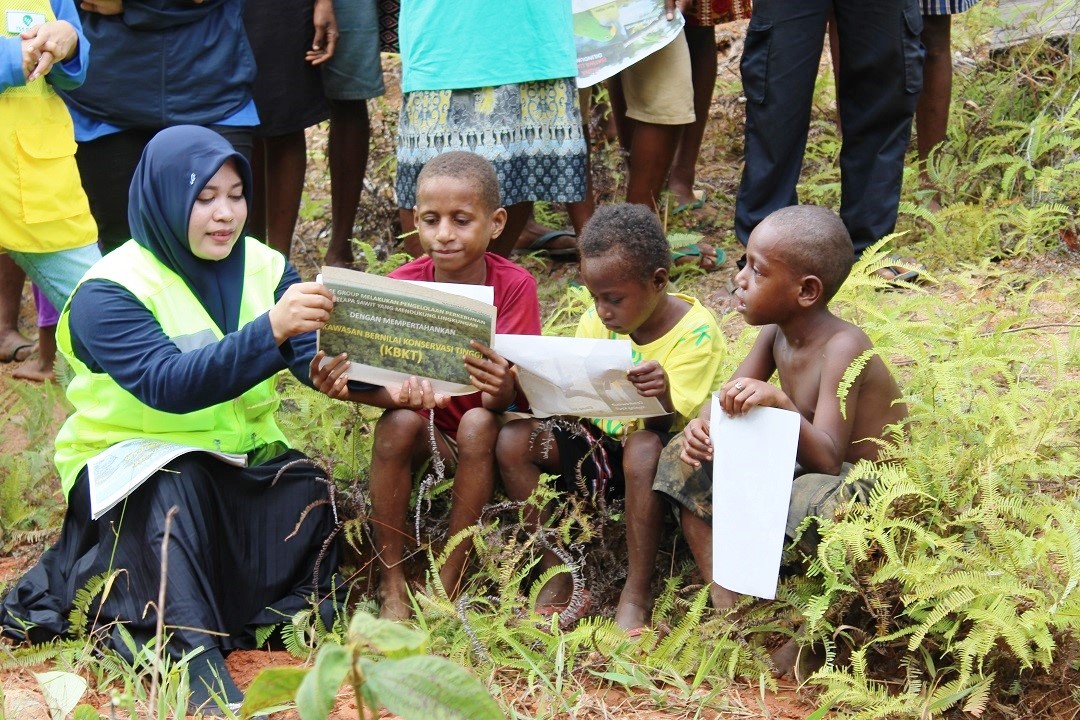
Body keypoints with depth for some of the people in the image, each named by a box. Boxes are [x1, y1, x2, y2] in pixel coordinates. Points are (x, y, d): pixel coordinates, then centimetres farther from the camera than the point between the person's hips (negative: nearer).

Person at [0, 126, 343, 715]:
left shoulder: (263, 267, 1)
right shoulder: (109, 292, -14)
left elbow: (312, 357, -14)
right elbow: (170, 386, -31)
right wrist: (270, 330, -44)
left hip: (240, 457, 4)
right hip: (127, 462, -4)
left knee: (305, 490, -25)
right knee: (175, 485, -36)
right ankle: (196, 661, -42)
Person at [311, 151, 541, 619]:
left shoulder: (513, 286, -17)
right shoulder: (403, 284, -11)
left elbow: (510, 398, -25)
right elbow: (375, 379, -18)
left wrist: (501, 388, -50)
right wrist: (342, 385, -43)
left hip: (489, 432, -1)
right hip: (429, 428, 2)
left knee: (478, 423, -33)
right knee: (397, 422, -29)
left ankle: (447, 586, -22)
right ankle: (391, 586, -20)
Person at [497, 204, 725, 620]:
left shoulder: (696, 331, -18)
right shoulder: (597, 322, -1)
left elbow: (663, 424, -26)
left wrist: (661, 396, -49)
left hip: (666, 445, -6)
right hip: (602, 444, 6)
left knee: (643, 449, -40)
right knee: (514, 440, -15)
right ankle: (557, 574, -11)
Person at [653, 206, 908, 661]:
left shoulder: (842, 348, -25)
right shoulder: (776, 333, -2)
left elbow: (828, 460, -32)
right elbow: (729, 399, 5)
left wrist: (781, 403, -48)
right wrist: (700, 426, -19)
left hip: (866, 489, -9)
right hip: (799, 472, 9)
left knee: (819, 501, -42)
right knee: (686, 459, 0)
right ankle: (725, 606, -6)